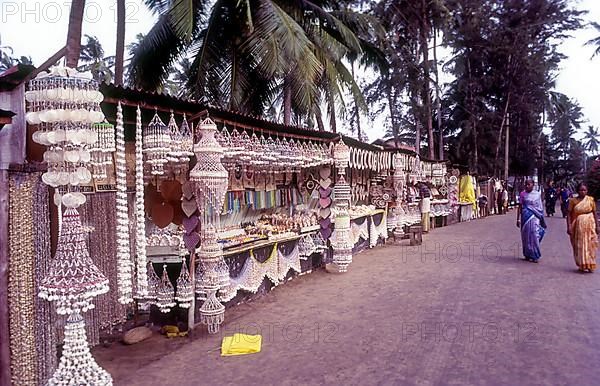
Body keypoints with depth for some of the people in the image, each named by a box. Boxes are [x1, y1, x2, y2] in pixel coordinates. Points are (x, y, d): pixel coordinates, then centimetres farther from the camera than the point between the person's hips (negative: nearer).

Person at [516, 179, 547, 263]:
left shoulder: (537, 194, 5)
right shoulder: (523, 194, 2)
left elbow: (540, 207, 9)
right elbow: (520, 207, 2)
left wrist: (541, 218, 8)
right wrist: (518, 219, -1)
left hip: (535, 217, 0)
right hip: (526, 216, 0)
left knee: (535, 235, -4)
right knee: (526, 235, 4)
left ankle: (535, 255, 4)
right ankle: (528, 255, 15)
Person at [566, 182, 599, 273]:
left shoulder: (591, 200, 1)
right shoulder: (573, 200, -3)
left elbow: (594, 213, 5)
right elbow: (569, 214, -3)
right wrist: (569, 227, -10)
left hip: (589, 225, 1)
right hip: (578, 226, -1)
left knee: (590, 245, 3)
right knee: (580, 246, 2)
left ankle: (590, 265, 13)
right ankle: (582, 265, 11)